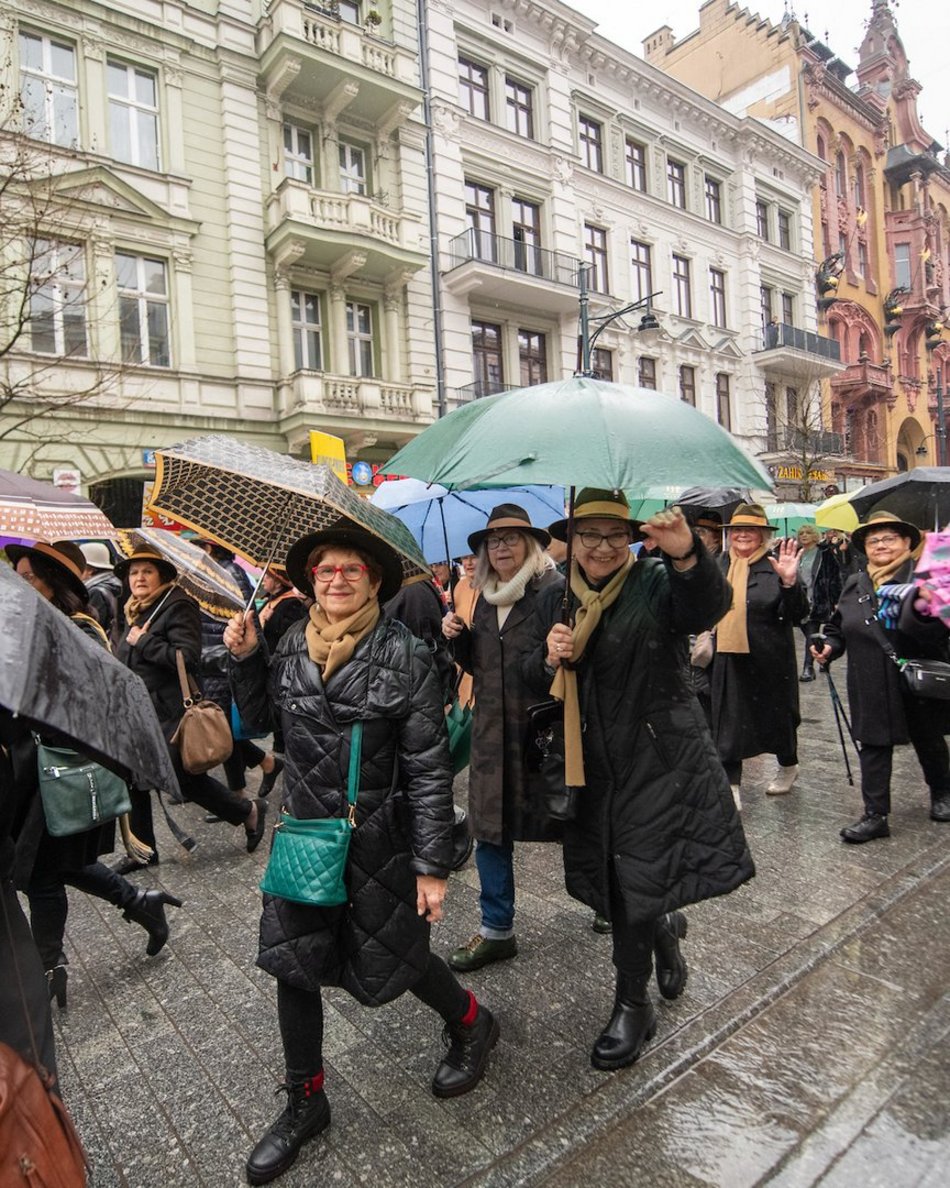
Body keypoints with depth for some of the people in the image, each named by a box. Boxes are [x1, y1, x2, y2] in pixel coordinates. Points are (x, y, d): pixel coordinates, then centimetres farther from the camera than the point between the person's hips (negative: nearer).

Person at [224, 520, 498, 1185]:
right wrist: (244, 657, -3)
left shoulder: (405, 656, -16)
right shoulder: (291, 646, -2)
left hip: (379, 839, -4)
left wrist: (433, 865, -14)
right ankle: (305, 1103, 35)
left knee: (388, 959, 12)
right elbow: (257, 719, 13)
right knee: (291, 961, 11)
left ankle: (472, 1025, 43)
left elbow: (429, 768, -14)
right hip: (304, 832, 5)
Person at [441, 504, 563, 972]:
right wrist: (457, 637, -1)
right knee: (489, 828, 11)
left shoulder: (556, 590, -10)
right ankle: (496, 930, 28)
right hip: (493, 731, 6)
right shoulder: (486, 598, 11)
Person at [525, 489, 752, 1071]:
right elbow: (537, 680, 11)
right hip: (593, 763, 5)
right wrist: (549, 658, -13)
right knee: (617, 884, 14)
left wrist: (687, 555, -50)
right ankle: (665, 927, 48)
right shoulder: (555, 599, 6)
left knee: (636, 883, 1)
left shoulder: (657, 583, -9)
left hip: (660, 757, -4)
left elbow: (710, 607, -31)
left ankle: (632, 1006, 27)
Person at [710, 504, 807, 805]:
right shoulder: (720, 564, 5)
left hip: (769, 660, -3)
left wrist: (789, 582, -31)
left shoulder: (773, 566, -9)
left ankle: (788, 766, 42)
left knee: (775, 715, 15)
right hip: (728, 659, 4)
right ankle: (731, 784, 16)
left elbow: (797, 615, -16)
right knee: (727, 719, 4)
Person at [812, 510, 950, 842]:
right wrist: (829, 646, -4)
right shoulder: (855, 585, 4)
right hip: (872, 687, 3)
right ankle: (875, 815, 11)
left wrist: (922, 610, -42)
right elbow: (839, 627, 14)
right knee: (873, 747, 3)